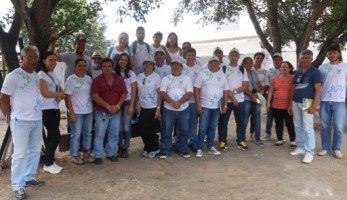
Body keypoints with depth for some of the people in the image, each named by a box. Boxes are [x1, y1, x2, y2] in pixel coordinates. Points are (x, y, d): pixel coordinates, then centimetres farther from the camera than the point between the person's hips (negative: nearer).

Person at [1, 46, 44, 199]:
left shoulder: (36, 76, 10)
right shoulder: (13, 76, -10)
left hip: (37, 120, 7)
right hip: (21, 121, -7)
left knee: (35, 151, 13)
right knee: (20, 153, -1)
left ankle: (29, 177, 27)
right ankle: (17, 186, 9)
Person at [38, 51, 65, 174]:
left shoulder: (54, 75, 16)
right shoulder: (41, 75, -8)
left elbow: (61, 91, 13)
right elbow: (45, 93, -17)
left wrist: (60, 96, -9)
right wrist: (59, 94, -4)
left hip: (55, 109, 8)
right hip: (46, 110, -8)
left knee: (52, 137, 11)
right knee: (56, 137, -8)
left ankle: (50, 162, 20)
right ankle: (48, 164, 4)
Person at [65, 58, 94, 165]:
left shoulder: (88, 78, 7)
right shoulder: (71, 79, -7)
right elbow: (68, 98, -9)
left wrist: (93, 107, 5)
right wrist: (72, 113, -13)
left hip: (89, 111, 5)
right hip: (77, 112, -5)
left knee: (88, 133, 12)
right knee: (76, 134, 1)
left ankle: (86, 153, 24)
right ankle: (75, 156, 14)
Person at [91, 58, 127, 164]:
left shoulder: (119, 80, 6)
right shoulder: (97, 80, -3)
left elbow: (124, 94, 4)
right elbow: (95, 96, -12)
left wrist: (117, 106, -12)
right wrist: (108, 106, -20)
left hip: (116, 112, 4)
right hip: (101, 112, -3)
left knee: (114, 134, 10)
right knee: (99, 135, 1)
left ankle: (110, 154, 23)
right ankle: (98, 156, 11)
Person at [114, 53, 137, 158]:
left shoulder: (131, 73, -1)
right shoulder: (114, 73, 2)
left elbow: (134, 90, -3)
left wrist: (131, 105, -8)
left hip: (128, 102, -1)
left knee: (126, 126, 1)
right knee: (119, 127, 3)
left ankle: (125, 148, 14)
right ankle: (120, 147, 19)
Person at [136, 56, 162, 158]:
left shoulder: (156, 77, -6)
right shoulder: (139, 76, 5)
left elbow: (159, 94, -8)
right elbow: (137, 91, 11)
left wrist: (158, 108, -13)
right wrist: (137, 102, -3)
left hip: (153, 108, -3)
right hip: (142, 108, 4)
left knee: (151, 129, 2)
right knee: (143, 129, 4)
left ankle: (154, 148, 23)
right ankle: (148, 148, 24)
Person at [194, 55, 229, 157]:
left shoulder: (222, 75, 8)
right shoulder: (202, 73, -3)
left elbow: (225, 91, 10)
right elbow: (196, 89, -7)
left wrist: (225, 105, 3)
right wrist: (198, 104, -13)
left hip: (217, 106, 4)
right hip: (205, 105, -4)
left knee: (212, 127, 12)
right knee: (203, 127, -1)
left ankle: (210, 147, 23)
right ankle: (199, 148, 6)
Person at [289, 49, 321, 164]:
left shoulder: (315, 72, -3)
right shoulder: (297, 72, 14)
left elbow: (318, 89, -9)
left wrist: (314, 105, -17)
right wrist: (290, 104, 14)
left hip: (307, 102, -6)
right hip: (296, 102, 6)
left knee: (307, 127, -7)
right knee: (298, 126, 11)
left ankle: (309, 152, 0)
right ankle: (301, 147, 23)